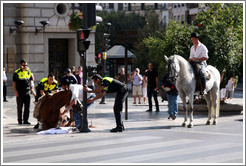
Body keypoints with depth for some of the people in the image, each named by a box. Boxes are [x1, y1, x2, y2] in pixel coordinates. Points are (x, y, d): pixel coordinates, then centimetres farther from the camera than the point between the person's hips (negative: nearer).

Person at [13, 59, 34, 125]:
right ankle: (20, 120, 12)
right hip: (19, 92, -4)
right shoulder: (17, 72, -4)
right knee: (19, 107, 3)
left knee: (27, 107, 3)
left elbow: (31, 79, 20)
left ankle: (26, 120, 10)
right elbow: (14, 82, -3)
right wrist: (15, 90, -9)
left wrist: (31, 86, 6)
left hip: (27, 92, 4)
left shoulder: (28, 71, 9)